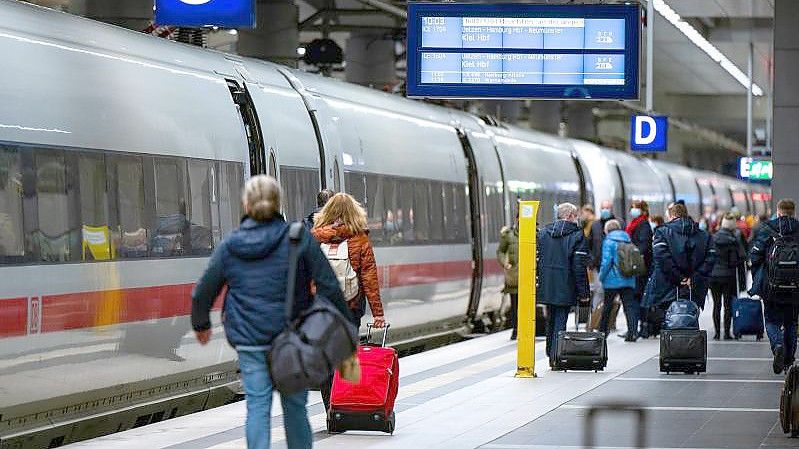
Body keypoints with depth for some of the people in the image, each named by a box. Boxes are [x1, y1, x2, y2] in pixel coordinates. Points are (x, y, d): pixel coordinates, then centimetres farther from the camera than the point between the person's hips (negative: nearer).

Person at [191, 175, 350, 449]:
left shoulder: (228, 247, 2)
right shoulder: (298, 238, -5)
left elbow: (202, 293, 9)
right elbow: (328, 285, -6)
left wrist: (201, 324, 28)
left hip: (249, 339, 1)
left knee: (257, 406, 2)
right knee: (295, 405, 10)